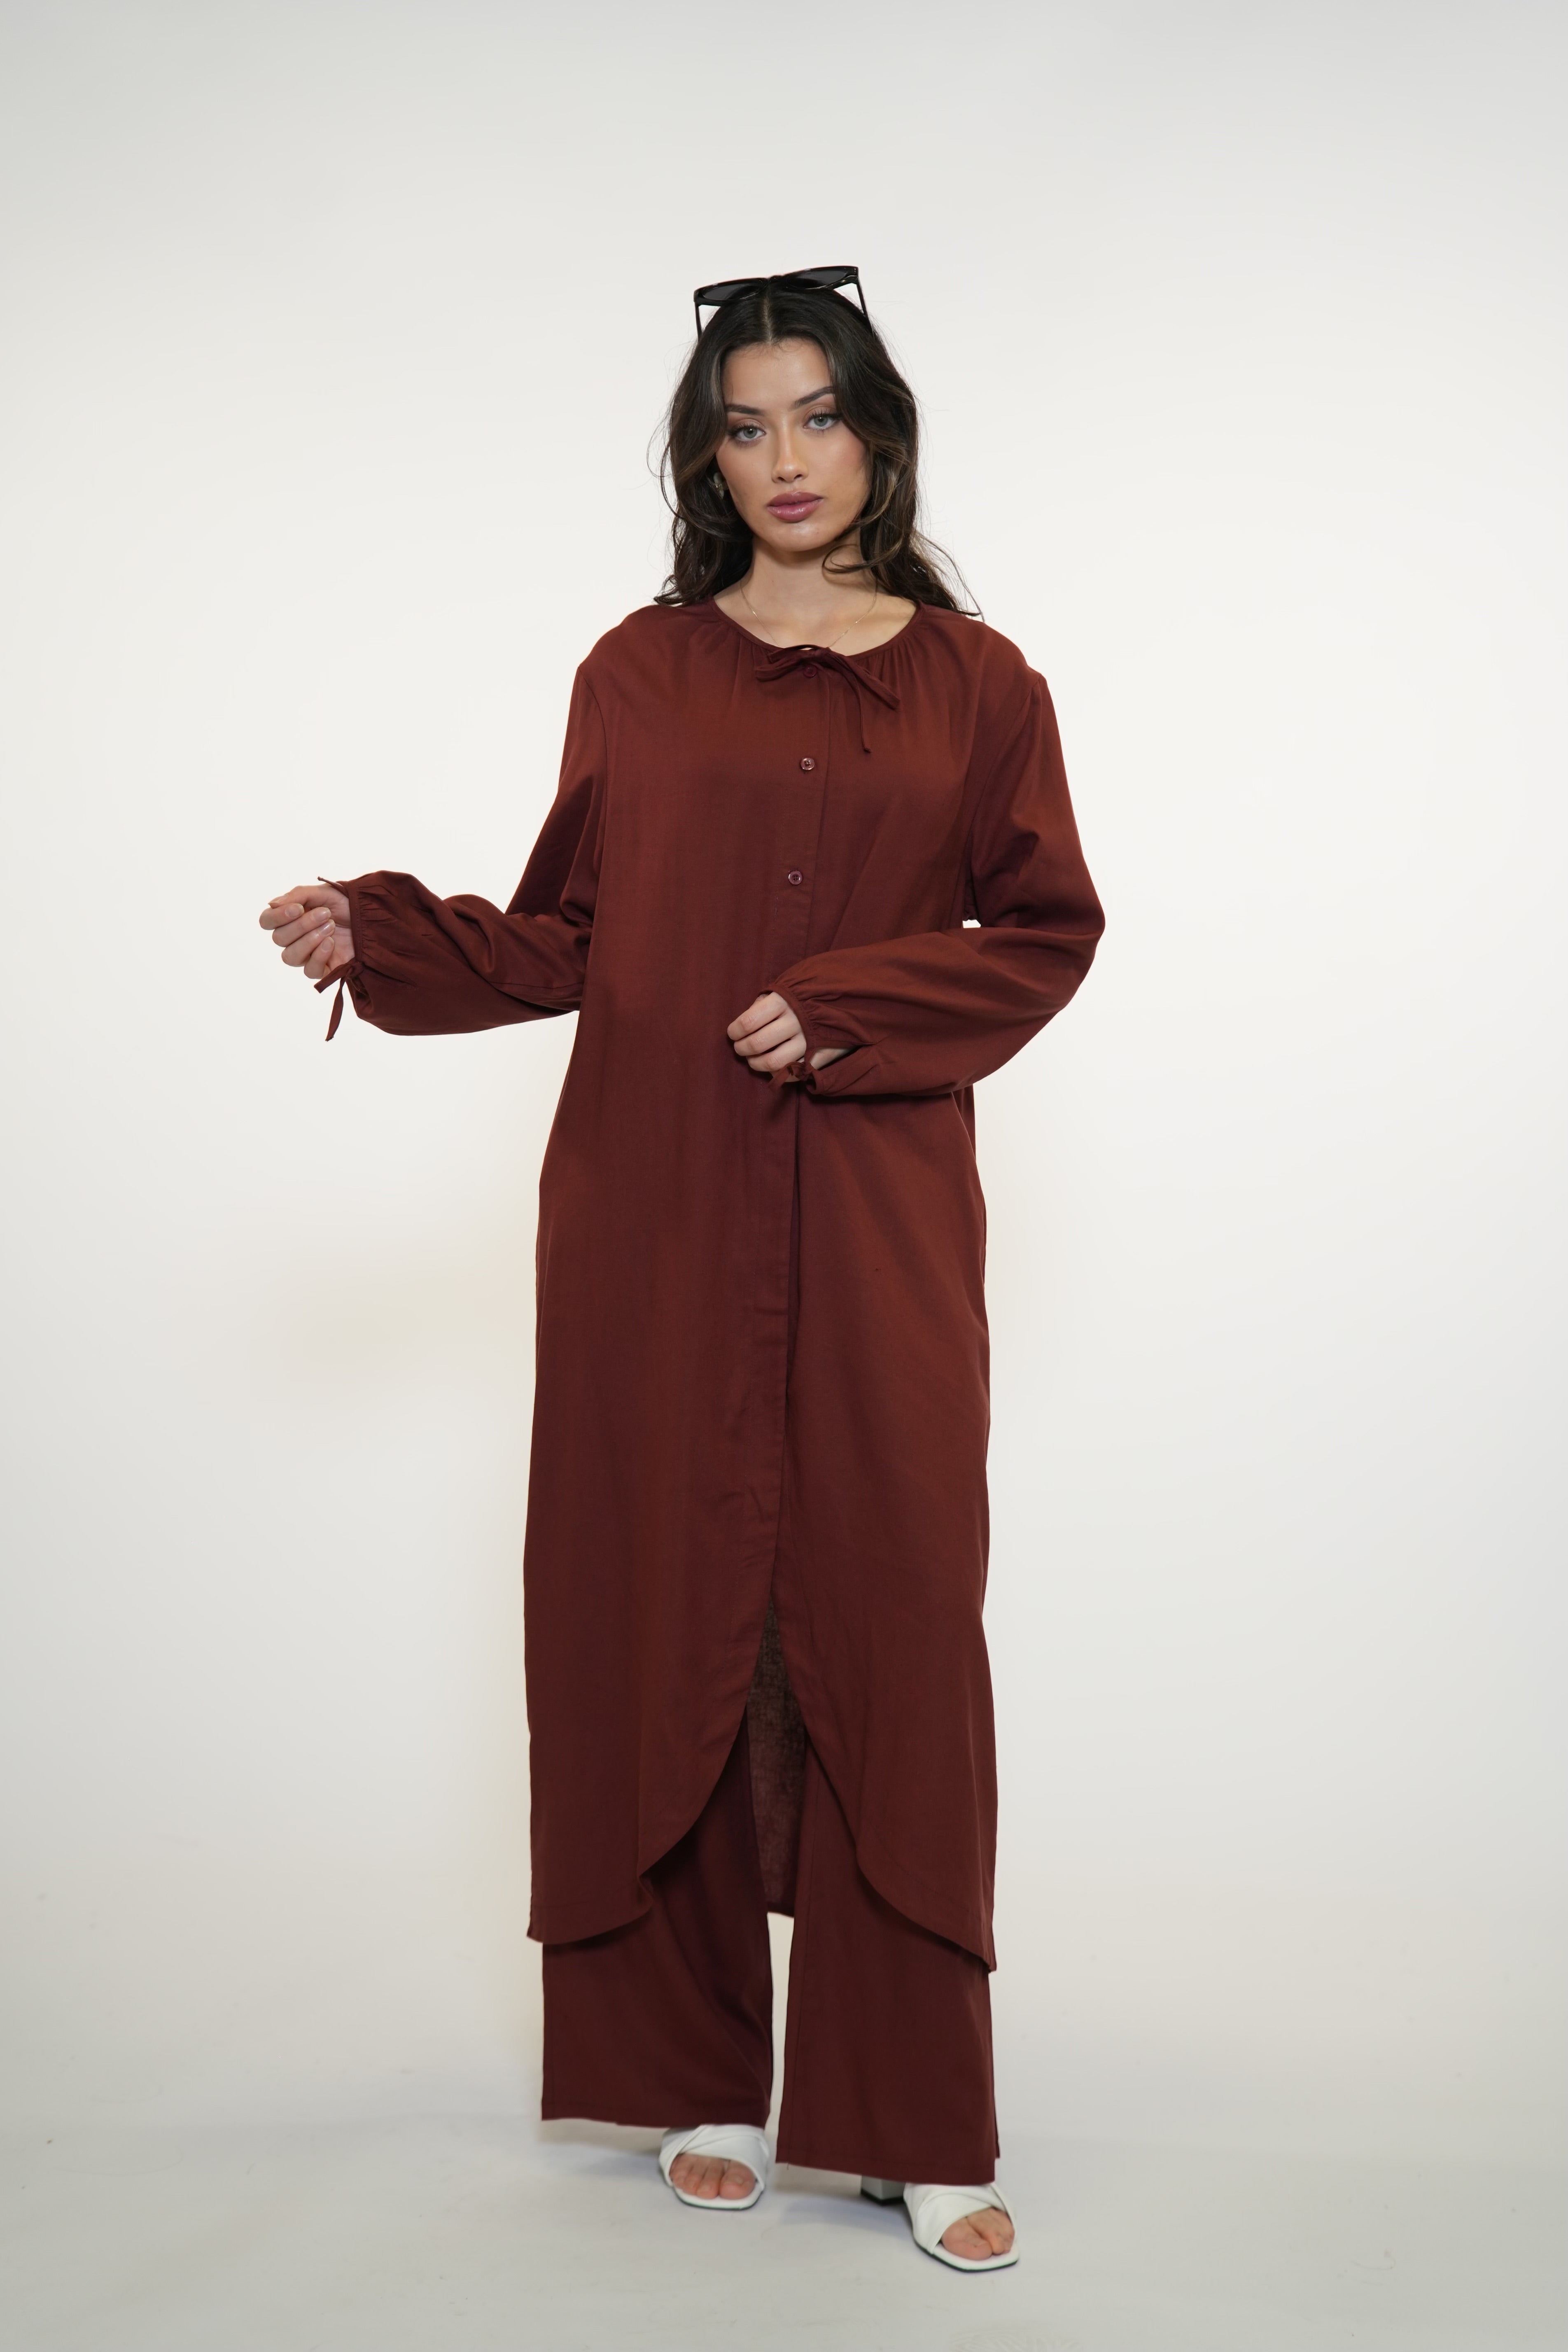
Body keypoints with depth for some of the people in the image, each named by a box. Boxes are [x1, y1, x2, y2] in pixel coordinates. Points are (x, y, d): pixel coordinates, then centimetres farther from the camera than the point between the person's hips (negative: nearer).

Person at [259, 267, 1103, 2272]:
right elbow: (566, 939, 8)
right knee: (662, 1619, 2)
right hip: (657, 1208, 1)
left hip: (876, 1218, -1)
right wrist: (381, 938, -6)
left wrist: (850, 1008, -9)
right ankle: (696, 2078, 18)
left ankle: (916, 2121, 7)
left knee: (887, 1628, -4)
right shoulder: (641, 674, 9)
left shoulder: (974, 683, 8)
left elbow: (1045, 935, 5)